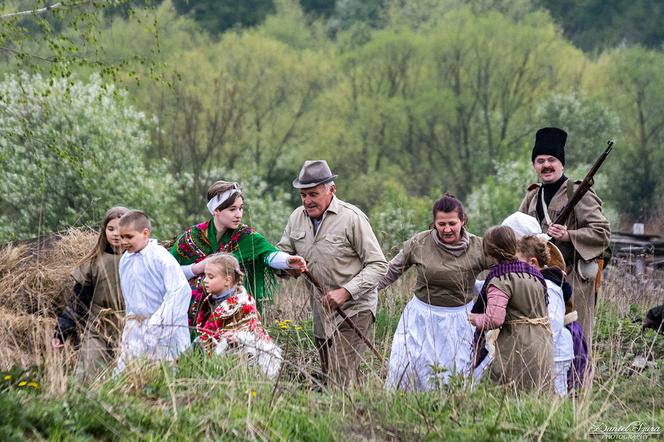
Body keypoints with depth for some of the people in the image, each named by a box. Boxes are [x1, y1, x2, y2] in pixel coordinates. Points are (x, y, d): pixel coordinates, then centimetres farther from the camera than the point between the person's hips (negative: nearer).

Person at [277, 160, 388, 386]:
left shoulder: (352, 218, -13)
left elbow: (378, 265, -13)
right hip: (321, 312, 7)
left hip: (353, 310, -7)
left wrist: (345, 292, -23)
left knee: (341, 379, -17)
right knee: (326, 376, 12)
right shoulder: (297, 217, 5)